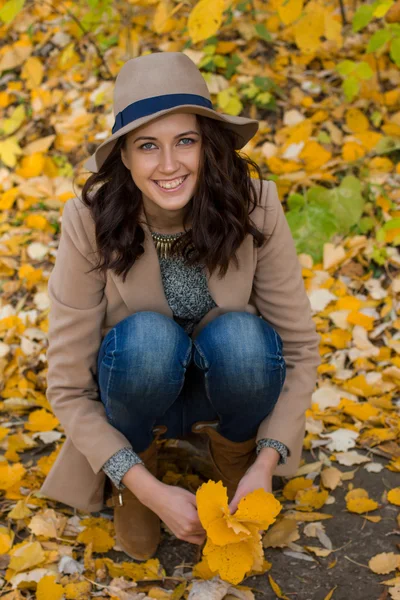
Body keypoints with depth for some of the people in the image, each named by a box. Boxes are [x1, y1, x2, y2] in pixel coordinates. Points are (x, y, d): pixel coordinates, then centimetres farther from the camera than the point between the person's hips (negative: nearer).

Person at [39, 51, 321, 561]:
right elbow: (67, 387, -20)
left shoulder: (254, 206, -23)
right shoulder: (90, 222, -25)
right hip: (140, 387, -1)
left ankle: (235, 455, 0)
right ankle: (135, 474, -4)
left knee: (241, 336, -33)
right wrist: (150, 491, -27)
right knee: (148, 337, -34)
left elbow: (299, 348, -13)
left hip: (228, 386, 1)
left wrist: (267, 463, -24)